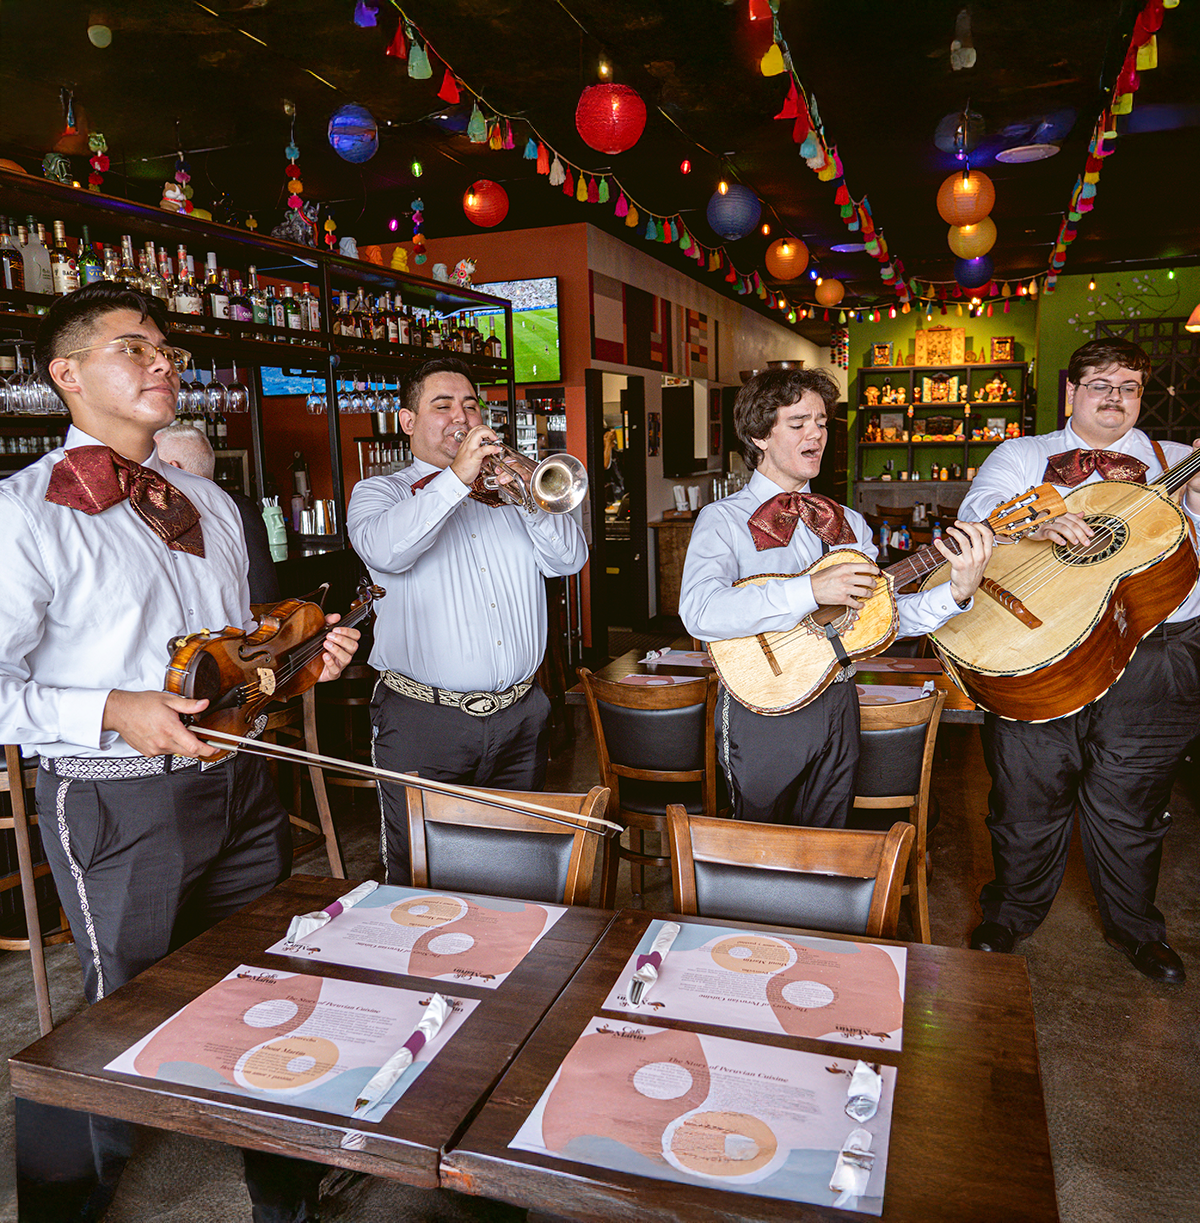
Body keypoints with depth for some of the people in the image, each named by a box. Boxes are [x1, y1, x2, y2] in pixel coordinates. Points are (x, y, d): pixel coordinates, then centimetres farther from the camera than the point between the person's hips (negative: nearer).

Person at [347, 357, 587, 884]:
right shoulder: (379, 492, 5)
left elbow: (569, 559, 2)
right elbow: (386, 550, -19)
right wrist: (457, 477, -21)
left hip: (520, 717, 4)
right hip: (424, 721, -3)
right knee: (421, 881, 1)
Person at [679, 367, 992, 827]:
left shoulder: (847, 522, 10)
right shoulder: (724, 520, -8)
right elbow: (699, 612, -25)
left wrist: (957, 592, -13)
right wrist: (811, 590, -29)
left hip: (836, 704, 5)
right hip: (764, 714, -5)